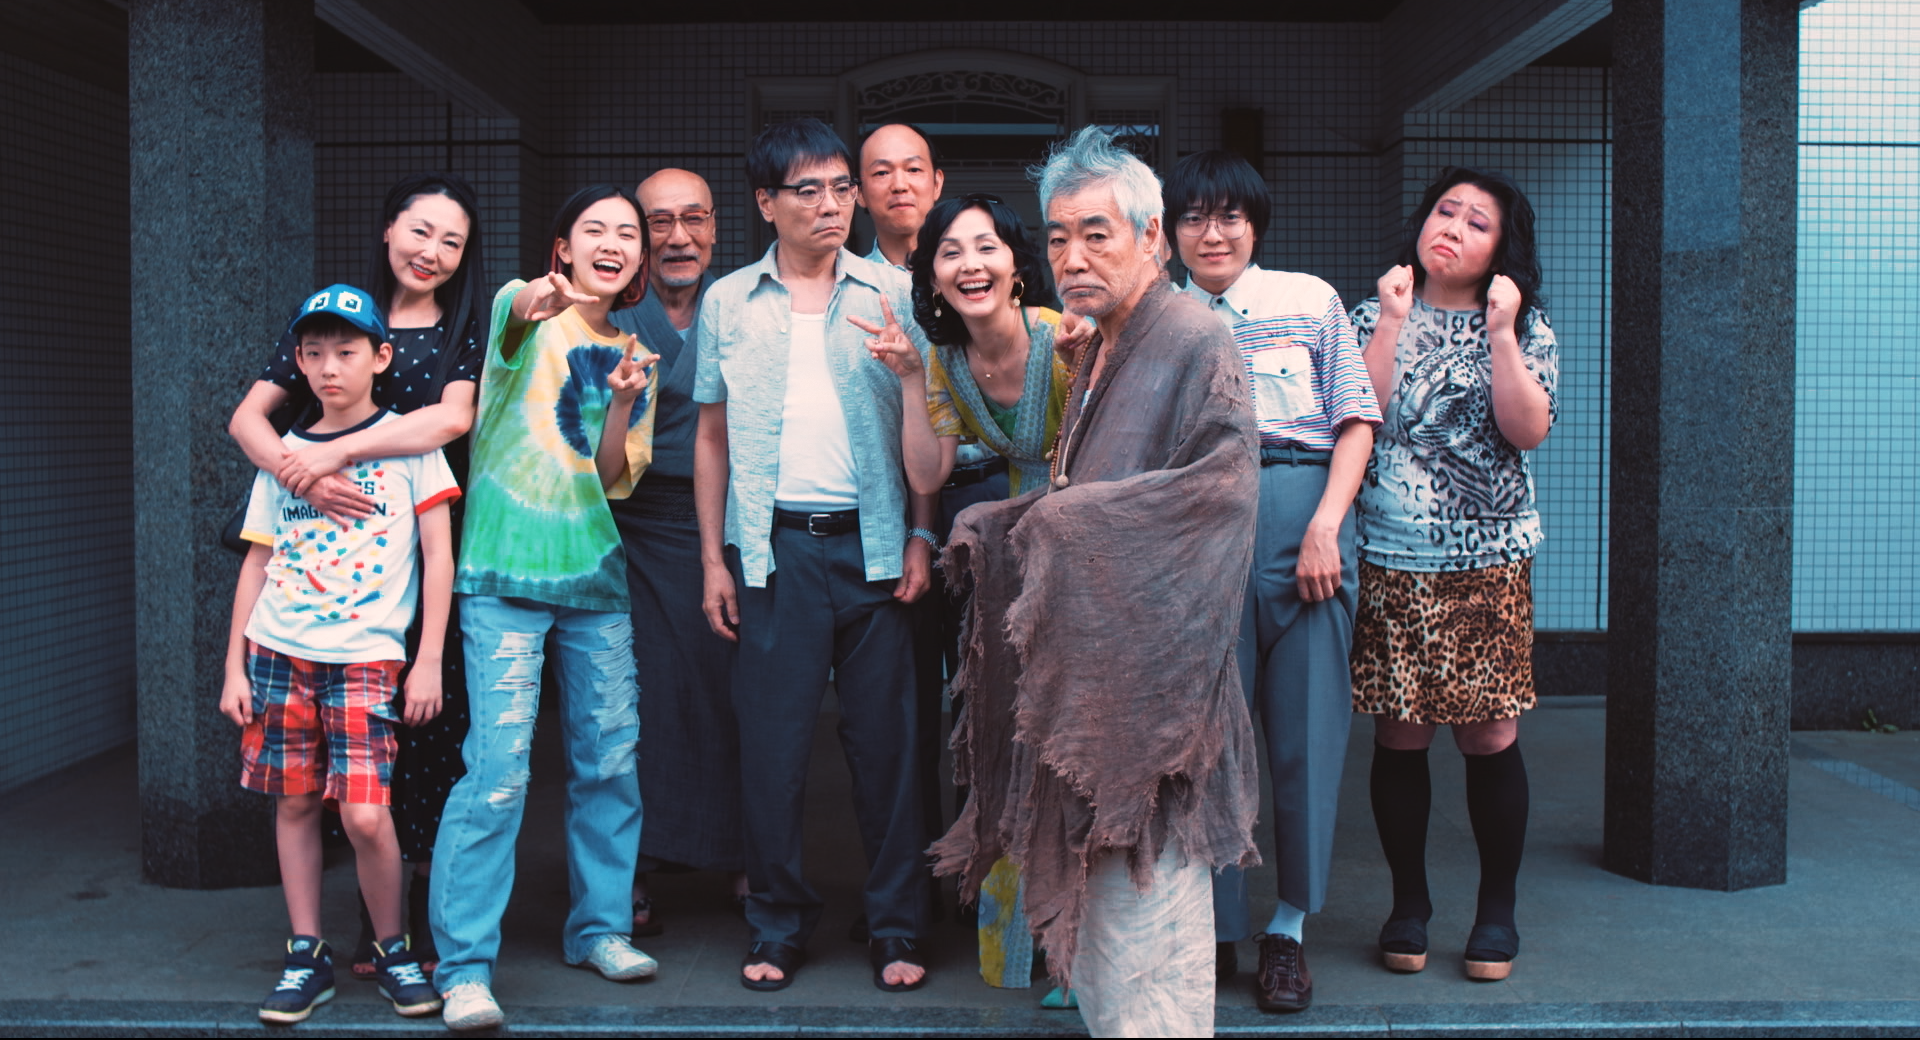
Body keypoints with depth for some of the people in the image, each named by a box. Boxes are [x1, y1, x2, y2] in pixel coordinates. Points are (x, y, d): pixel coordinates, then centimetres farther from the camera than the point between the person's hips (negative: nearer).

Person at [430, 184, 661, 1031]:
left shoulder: (631, 357, 13)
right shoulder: (527, 309, -1)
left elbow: (615, 481, 6)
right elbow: (514, 320, -28)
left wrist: (623, 403, -11)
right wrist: (538, 301, -52)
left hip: (594, 578, 6)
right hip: (506, 573, -5)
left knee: (610, 760, 10)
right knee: (498, 769, -11)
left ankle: (599, 927, 27)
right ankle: (464, 965, -2)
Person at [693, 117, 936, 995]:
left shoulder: (893, 296, 6)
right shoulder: (728, 303, 9)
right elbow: (712, 436, 11)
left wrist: (920, 538, -5)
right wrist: (714, 558, 5)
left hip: (871, 543, 0)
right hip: (772, 547, 1)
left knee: (885, 737, 3)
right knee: (771, 740, 4)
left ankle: (896, 930, 14)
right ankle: (777, 926, 18)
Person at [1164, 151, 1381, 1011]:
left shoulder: (1310, 300, 9)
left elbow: (1357, 420, 4)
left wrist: (1325, 526, -7)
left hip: (1303, 510, 0)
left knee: (1306, 722, 1)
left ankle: (1288, 927, 14)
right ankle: (1214, 928, 14)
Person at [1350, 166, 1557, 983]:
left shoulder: (1525, 326, 8)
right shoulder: (1375, 317, 8)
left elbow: (1528, 430, -8)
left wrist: (1500, 331, -13)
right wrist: (1394, 320, -10)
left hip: (1489, 563, 0)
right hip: (1390, 559, 0)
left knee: (1491, 739, 0)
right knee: (1400, 739, 3)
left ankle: (1497, 909, 17)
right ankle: (1408, 904, 19)